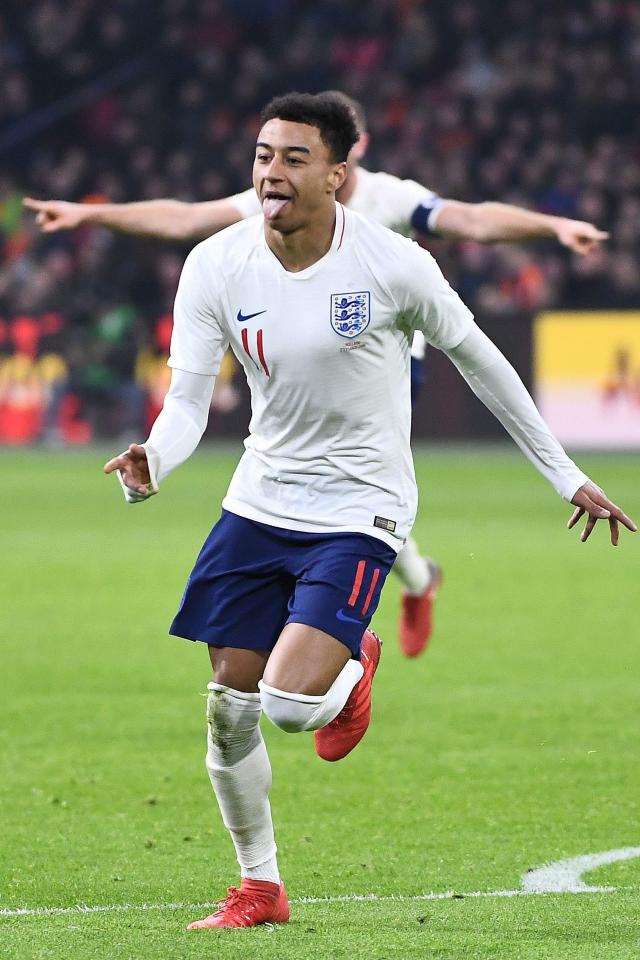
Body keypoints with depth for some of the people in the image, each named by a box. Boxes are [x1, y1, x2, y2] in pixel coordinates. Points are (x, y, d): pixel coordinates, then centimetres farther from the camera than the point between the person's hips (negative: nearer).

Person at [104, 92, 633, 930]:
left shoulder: (393, 265, -16)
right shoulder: (216, 268, -8)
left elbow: (478, 360, -1)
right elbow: (186, 403, -9)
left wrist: (566, 476, 6)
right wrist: (149, 468, -33)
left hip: (358, 512, -4)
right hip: (259, 505, 4)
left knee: (291, 703, -21)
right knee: (229, 708, 4)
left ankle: (351, 671, 17)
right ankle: (259, 887, 25)